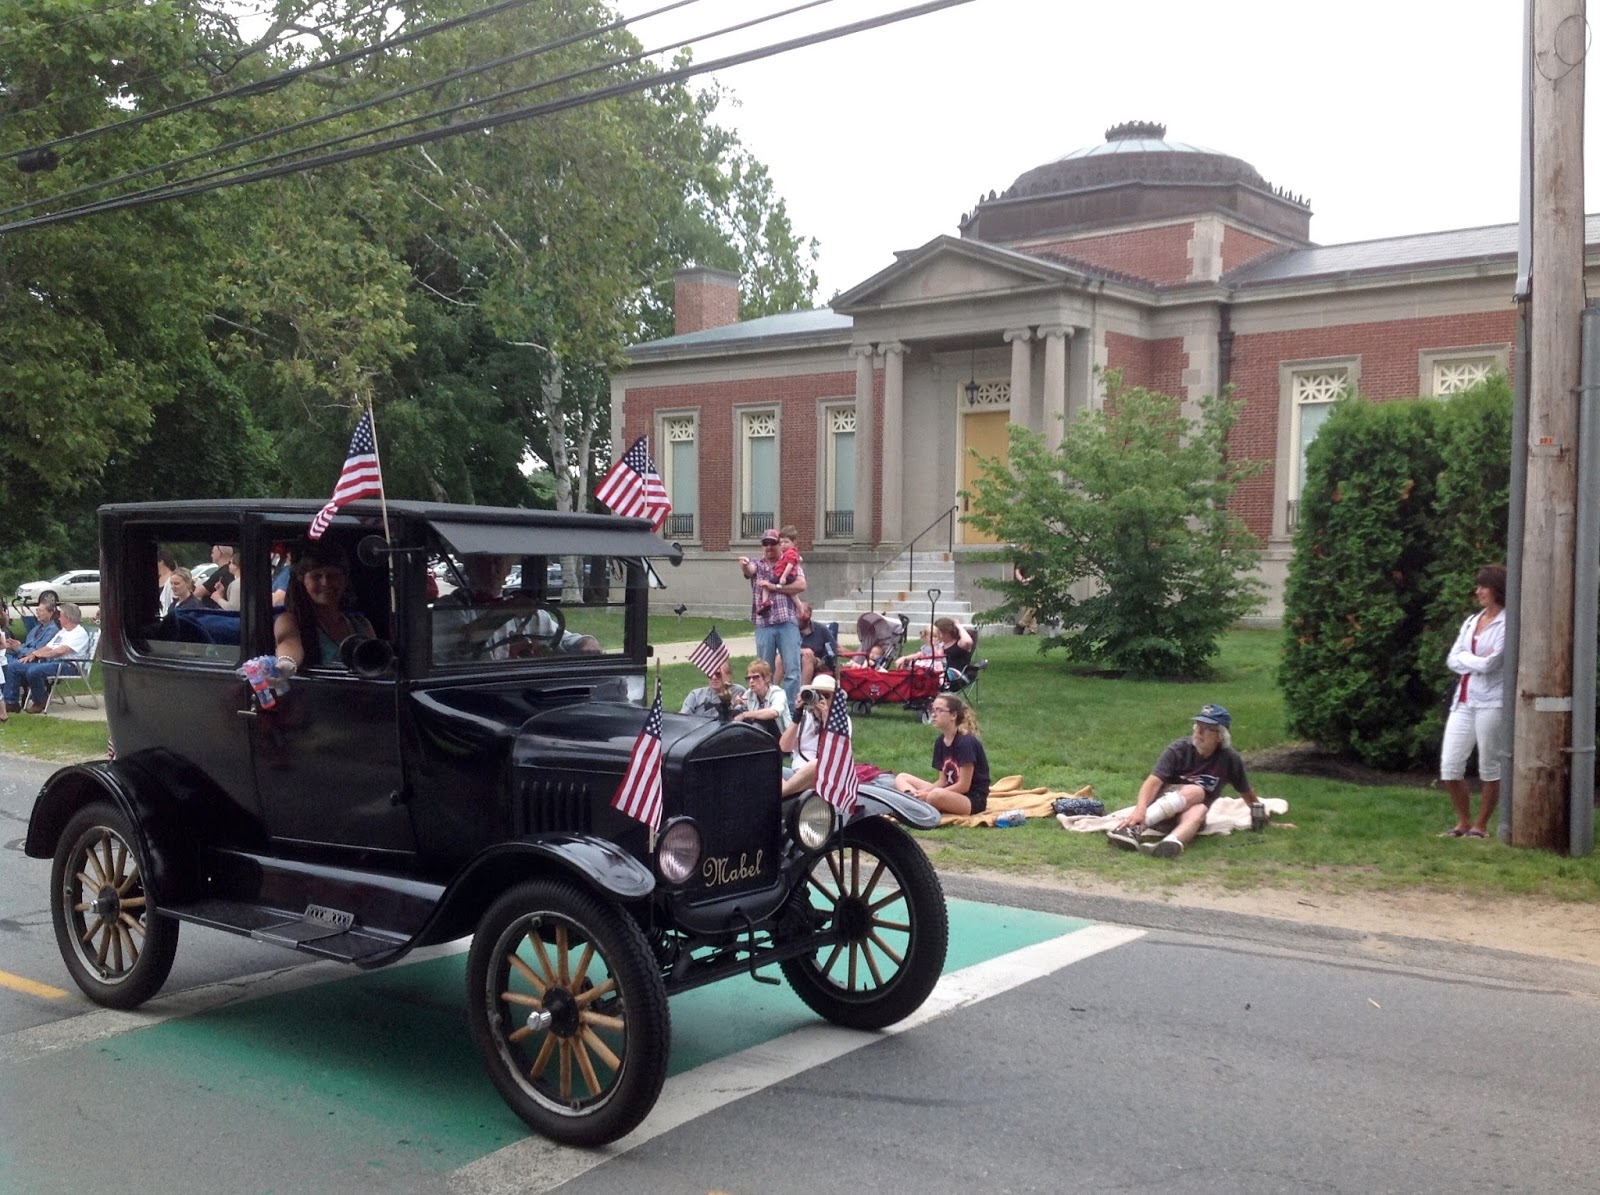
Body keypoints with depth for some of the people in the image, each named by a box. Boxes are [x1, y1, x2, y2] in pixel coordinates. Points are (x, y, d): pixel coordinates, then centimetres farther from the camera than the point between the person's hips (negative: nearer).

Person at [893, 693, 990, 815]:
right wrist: (924, 791, -12)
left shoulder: (966, 742, -18)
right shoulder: (940, 742, 6)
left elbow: (964, 786, -19)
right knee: (901, 778, 4)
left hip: (972, 799, -9)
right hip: (950, 792, 9)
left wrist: (928, 794, -19)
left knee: (936, 795, -41)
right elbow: (943, 781, 8)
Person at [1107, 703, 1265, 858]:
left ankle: (1171, 843, -68)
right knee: (1195, 791, -31)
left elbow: (1245, 791, 10)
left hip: (1187, 813, 2)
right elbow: (1153, 781, -27)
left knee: (1198, 811, -33)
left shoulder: (1229, 759, -8)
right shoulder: (1178, 749, -15)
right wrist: (1140, 809, -43)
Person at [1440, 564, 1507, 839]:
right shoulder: (1471, 621, 15)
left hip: (1491, 703, -7)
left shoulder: (1507, 624, -7)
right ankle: (1463, 821, 19)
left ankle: (1481, 825, 15)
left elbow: (1490, 664, -16)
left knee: (1490, 767, 3)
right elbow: (1452, 660, 7)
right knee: (1449, 767, 3)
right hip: (1463, 701, 7)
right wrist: (1477, 661, -8)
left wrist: (1465, 659, 0)